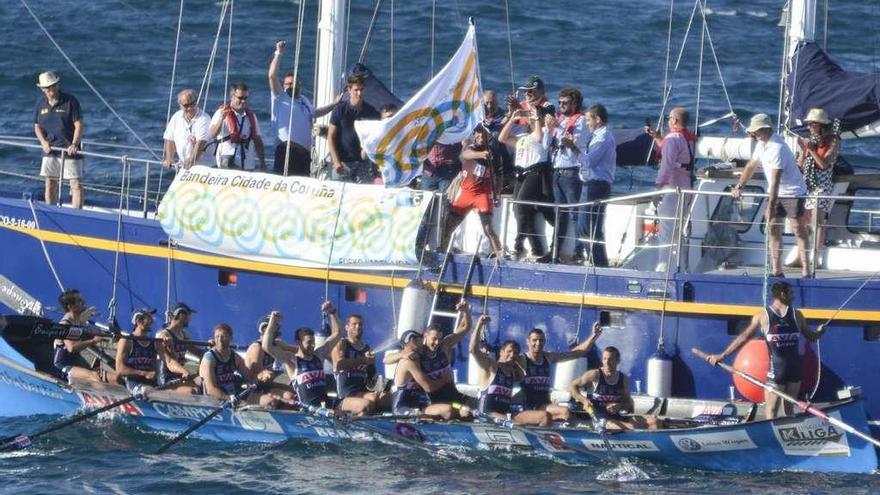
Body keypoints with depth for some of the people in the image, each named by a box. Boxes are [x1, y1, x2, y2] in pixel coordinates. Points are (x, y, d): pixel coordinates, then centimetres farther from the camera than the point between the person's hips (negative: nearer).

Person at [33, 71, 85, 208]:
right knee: (50, 185, 9)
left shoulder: (70, 101, -8)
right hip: (50, 150, 4)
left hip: (69, 150, -4)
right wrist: (43, 142, -6)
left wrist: (74, 144, -21)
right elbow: (37, 126, 12)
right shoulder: (41, 103, 5)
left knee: (76, 184, -8)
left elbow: (79, 125, -9)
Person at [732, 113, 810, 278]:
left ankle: (805, 270, -10)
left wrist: (771, 206, -28)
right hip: (775, 192, 9)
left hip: (792, 192, -9)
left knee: (798, 230, -8)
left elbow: (775, 180, -27)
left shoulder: (777, 148, -24)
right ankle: (776, 270, 9)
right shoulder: (762, 144, 5)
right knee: (773, 229, 6)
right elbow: (751, 165, 19)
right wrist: (740, 186, 12)